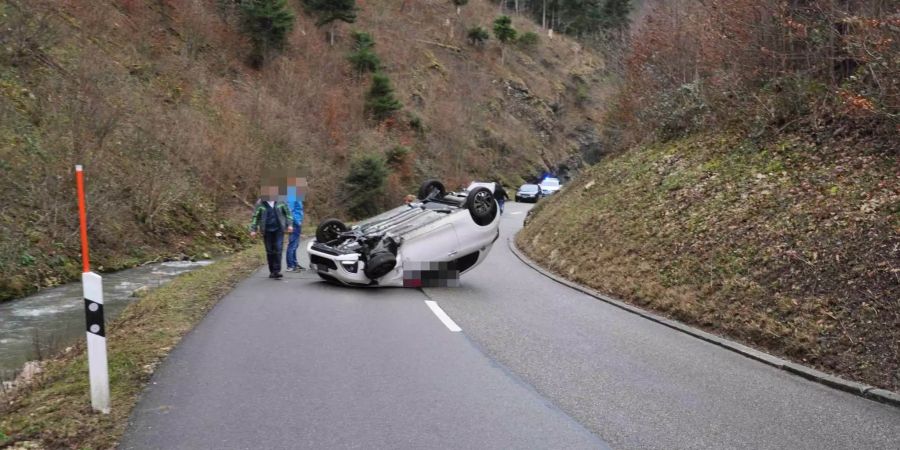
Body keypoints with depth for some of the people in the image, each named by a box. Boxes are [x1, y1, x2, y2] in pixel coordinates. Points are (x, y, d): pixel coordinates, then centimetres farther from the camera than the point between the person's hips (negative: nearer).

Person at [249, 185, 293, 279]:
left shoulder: (280, 202, -1)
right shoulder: (260, 204, -4)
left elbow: (287, 213, 9)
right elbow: (255, 217, 0)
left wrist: (289, 224, 3)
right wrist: (253, 229, -4)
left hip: (279, 229, 0)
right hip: (267, 230, 0)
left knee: (278, 250, -9)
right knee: (270, 251, 8)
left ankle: (277, 270, -8)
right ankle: (272, 271, 19)